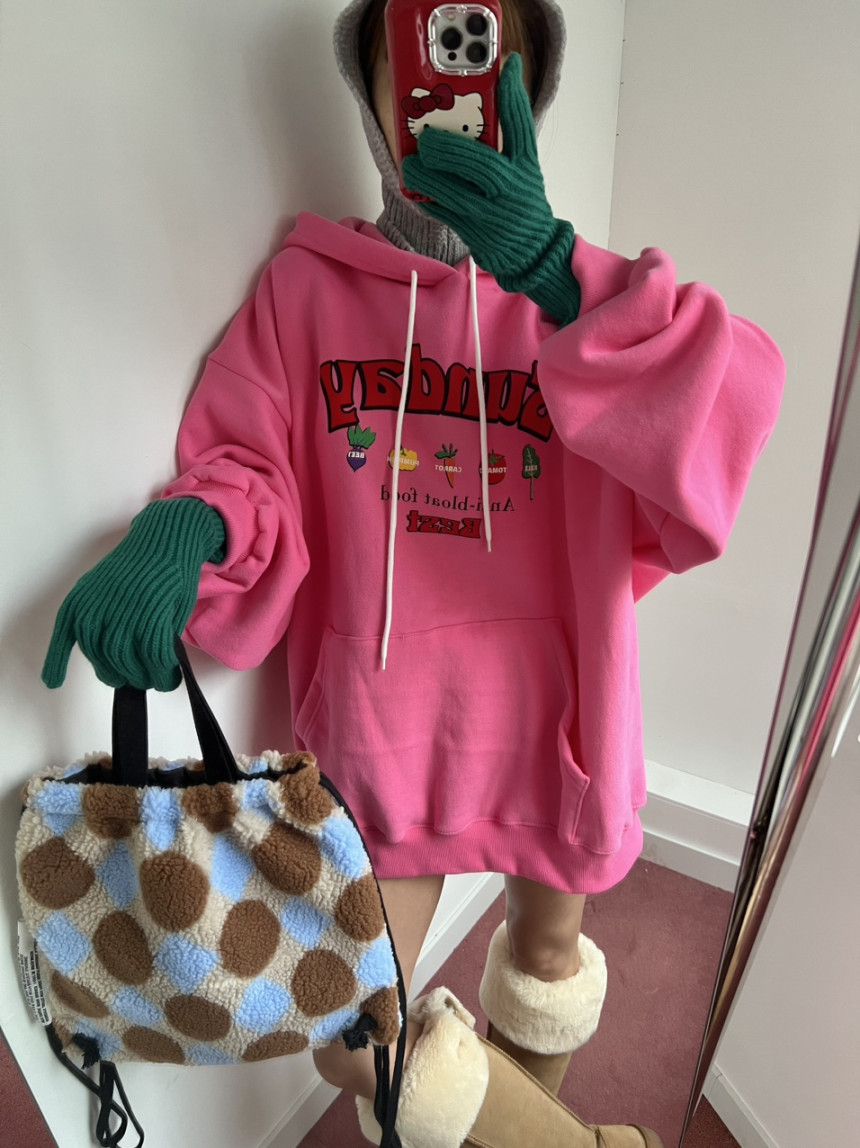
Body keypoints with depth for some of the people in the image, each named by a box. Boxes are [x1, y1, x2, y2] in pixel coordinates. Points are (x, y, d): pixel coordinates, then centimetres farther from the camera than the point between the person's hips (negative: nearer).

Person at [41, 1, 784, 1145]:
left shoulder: (585, 287, -3)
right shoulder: (308, 287, -2)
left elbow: (729, 419, -19)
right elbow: (252, 467, -3)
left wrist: (550, 277, -32)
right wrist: (185, 526, -25)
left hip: (546, 701, 1)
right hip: (380, 710, 0)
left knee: (547, 946, 26)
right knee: (355, 1038, 9)